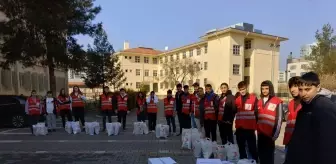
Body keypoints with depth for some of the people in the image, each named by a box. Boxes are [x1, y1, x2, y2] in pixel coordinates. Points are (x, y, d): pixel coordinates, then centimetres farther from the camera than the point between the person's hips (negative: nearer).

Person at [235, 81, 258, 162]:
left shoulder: (253, 98, -4)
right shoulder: (237, 99, 8)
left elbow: (257, 112, -5)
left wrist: (256, 125, -8)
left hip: (250, 128, -4)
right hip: (239, 128, 4)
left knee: (252, 148, 1)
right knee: (241, 148, 16)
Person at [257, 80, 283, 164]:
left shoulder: (277, 102, -7)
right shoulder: (259, 102, 12)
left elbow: (279, 120, -8)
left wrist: (275, 135, -9)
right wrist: (256, 129, 11)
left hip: (269, 135, -5)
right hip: (260, 134, 5)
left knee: (269, 157, 5)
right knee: (261, 156, 15)